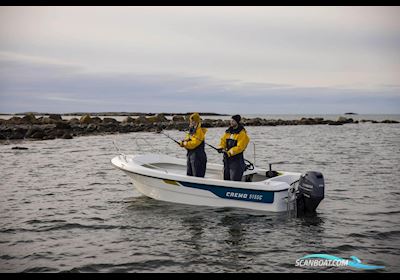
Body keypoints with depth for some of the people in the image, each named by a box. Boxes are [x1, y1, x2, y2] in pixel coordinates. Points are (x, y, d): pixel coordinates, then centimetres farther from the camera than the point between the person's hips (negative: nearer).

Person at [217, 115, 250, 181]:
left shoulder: (242, 133, -11)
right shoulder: (228, 131, 13)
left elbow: (239, 147, -19)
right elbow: (223, 140, 14)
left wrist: (229, 152, -25)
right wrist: (221, 147, -7)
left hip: (237, 159, -8)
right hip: (227, 158, 8)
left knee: (234, 180, -11)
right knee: (226, 178, 15)